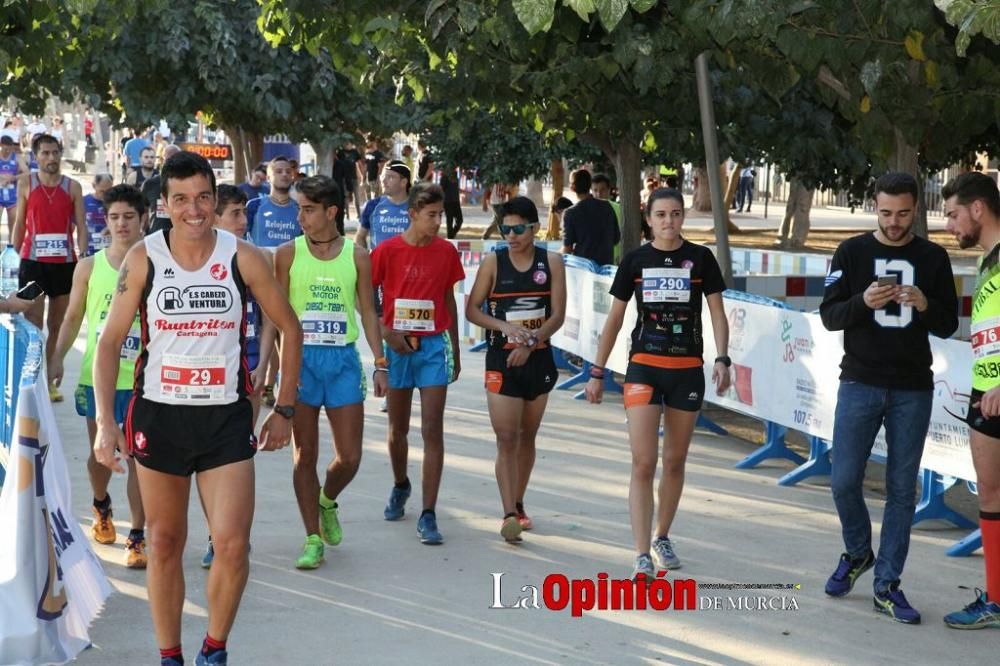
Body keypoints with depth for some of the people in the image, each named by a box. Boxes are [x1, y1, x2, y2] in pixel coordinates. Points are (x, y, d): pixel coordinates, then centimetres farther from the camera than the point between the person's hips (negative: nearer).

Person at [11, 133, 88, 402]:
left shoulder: (72, 187, 4)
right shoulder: (26, 183, 3)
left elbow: (81, 226, 4)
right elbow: (19, 224, 9)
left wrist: (82, 257, -7)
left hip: (64, 263, 2)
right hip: (33, 261, -2)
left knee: (57, 326, 10)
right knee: (32, 325, -5)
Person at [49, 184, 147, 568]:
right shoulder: (89, 268, 1)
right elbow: (73, 318, 8)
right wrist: (57, 359, 0)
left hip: (141, 379, -2)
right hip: (96, 376, 2)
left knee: (138, 456, -4)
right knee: (99, 451, 15)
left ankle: (136, 538, 1)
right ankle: (101, 507, 44)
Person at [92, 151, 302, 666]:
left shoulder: (243, 259, -5)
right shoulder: (143, 259, -5)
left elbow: (288, 328, 6)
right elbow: (110, 340, 0)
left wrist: (284, 410, 4)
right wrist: (105, 422, -9)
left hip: (226, 417, -1)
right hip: (159, 415, 1)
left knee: (232, 547, -9)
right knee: (164, 543, 9)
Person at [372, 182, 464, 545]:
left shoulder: (446, 251, 1)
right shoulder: (387, 250, -6)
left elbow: (449, 301, 10)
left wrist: (455, 351, 14)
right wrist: (386, 332, -12)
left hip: (433, 345, 0)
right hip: (397, 346, 0)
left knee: (433, 431, -6)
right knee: (398, 429, 14)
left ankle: (428, 515, -6)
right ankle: (400, 486, 41)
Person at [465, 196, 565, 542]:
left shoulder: (551, 262, 0)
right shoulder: (493, 262, -2)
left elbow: (558, 315, -4)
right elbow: (472, 309, -1)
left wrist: (529, 343, -17)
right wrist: (504, 326, -17)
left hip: (538, 358, 2)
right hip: (501, 360, -2)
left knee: (527, 436, 13)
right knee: (506, 438, -11)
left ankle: (518, 504, 28)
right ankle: (509, 514, -15)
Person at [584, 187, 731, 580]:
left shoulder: (700, 258, 2)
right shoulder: (635, 260, 3)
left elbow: (717, 314, 3)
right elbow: (615, 318, 8)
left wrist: (722, 359, -12)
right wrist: (597, 372, 7)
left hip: (687, 370, 1)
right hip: (644, 367, -1)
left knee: (675, 461, 12)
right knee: (643, 463, -10)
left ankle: (662, 539, 30)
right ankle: (642, 557, -12)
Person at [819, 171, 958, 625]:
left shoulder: (933, 258, 5)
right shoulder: (852, 253, 2)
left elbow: (948, 326, 5)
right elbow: (829, 316, -2)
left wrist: (924, 305, -17)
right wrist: (863, 302, -21)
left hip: (912, 390, 1)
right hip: (860, 383, -1)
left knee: (902, 488, 2)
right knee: (844, 481, -3)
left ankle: (887, 585, 9)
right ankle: (857, 553, 25)